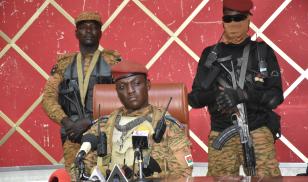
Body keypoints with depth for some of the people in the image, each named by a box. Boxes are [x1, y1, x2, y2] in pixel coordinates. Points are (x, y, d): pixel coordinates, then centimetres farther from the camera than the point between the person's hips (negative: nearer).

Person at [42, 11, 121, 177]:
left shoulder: (112, 60, 4)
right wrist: (65, 121, -11)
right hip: (72, 136, 2)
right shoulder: (64, 64, 12)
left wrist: (89, 121, -14)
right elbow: (48, 97, 6)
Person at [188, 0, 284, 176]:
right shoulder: (211, 54, 10)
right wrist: (214, 95, -15)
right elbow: (194, 98, 7)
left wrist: (242, 95, -17)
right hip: (221, 134, 1)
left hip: (258, 131, -1)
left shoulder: (263, 52, 7)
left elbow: (276, 95, -1)